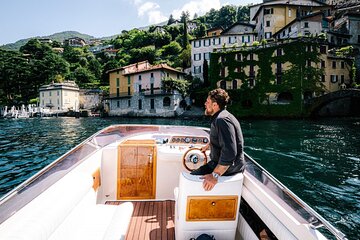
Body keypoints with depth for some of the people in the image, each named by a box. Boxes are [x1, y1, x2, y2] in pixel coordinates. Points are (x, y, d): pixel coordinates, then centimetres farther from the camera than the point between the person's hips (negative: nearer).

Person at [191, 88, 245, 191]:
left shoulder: (222, 120, -24)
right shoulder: (220, 117, 11)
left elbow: (229, 153, -34)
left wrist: (215, 175, -34)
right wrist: (208, 145, 45)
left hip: (228, 167, -11)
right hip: (220, 163, 11)